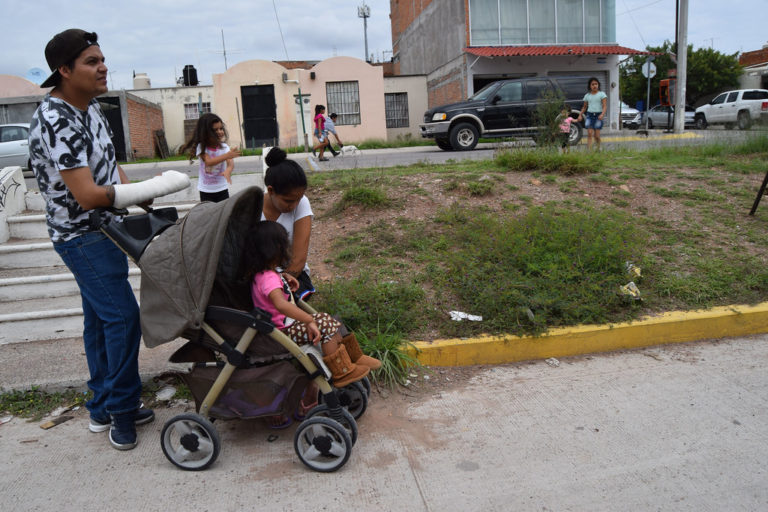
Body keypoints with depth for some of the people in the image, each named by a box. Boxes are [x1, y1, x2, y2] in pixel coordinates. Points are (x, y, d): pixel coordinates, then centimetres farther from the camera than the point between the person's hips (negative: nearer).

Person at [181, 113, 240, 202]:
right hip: (205, 190, -1)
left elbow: (231, 163, -23)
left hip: (222, 189, 1)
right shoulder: (201, 147, -11)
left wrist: (228, 171, -48)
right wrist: (227, 155, -40)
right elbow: (208, 162, -28)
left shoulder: (224, 147, -9)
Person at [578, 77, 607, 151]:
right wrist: (580, 115, 9)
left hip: (598, 115, -2)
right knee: (589, 133, -12)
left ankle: (598, 149, 20)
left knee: (596, 135, -3)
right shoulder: (587, 95, 13)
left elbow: (605, 106, -4)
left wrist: (602, 114, -21)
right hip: (589, 115, 2)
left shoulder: (602, 94, 4)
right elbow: (584, 107, 23)